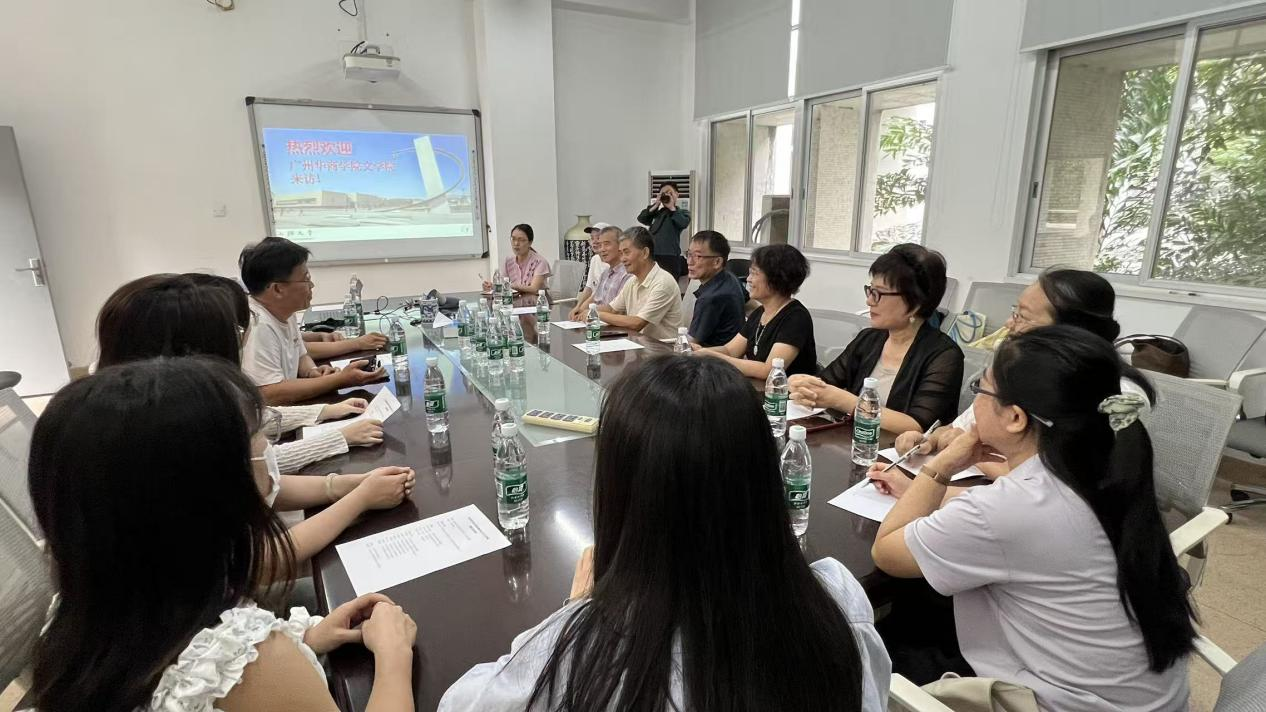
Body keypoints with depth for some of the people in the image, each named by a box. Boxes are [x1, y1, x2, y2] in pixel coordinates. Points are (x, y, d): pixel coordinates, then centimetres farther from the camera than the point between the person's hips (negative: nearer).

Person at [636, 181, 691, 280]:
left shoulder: (682, 212, 11)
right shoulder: (657, 212, 19)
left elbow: (683, 223, -11)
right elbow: (641, 218, 6)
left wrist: (672, 207, -1)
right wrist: (655, 205, 2)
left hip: (670, 256, -4)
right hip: (652, 255, 4)